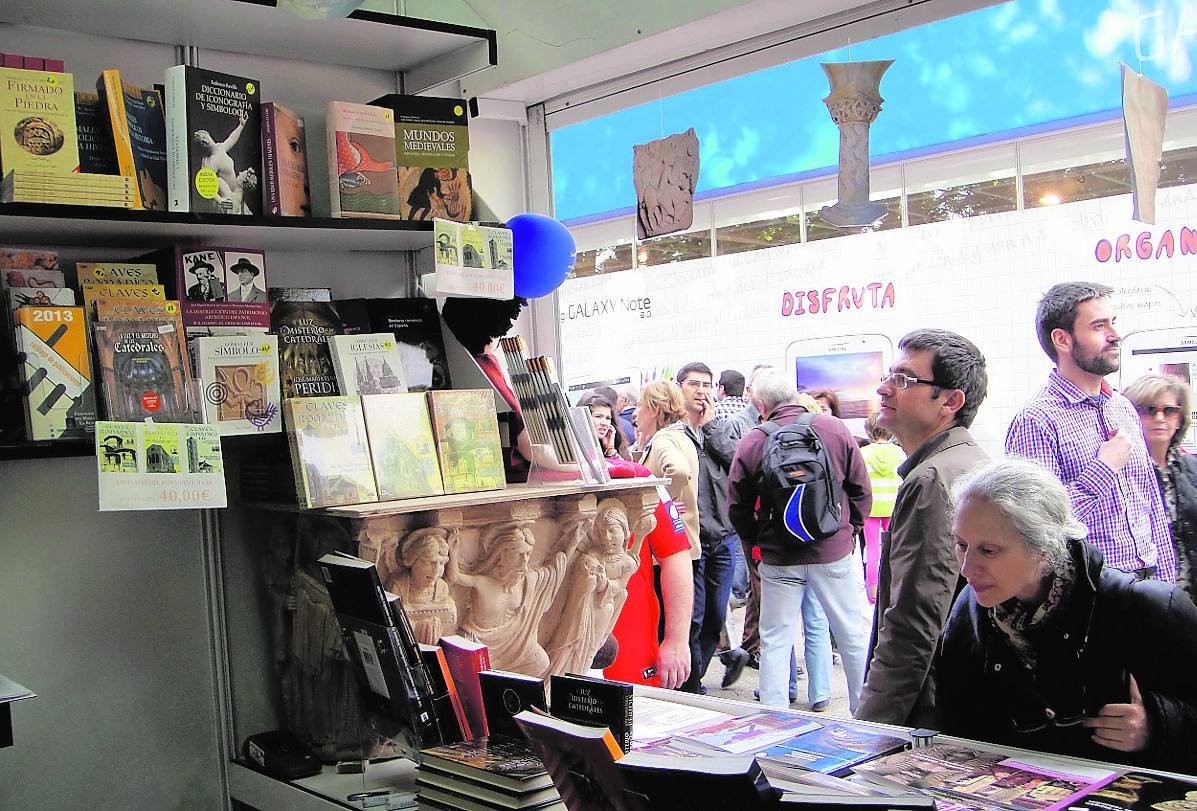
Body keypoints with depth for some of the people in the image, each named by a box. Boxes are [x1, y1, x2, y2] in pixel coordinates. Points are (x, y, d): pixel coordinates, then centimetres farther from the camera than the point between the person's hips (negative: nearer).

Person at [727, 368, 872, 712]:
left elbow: (737, 508, -1)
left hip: (779, 558, 0)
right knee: (854, 635, 12)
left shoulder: (751, 442, -6)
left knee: (775, 641, 11)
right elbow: (861, 490, 1)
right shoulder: (834, 429, -5)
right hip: (835, 552, 0)